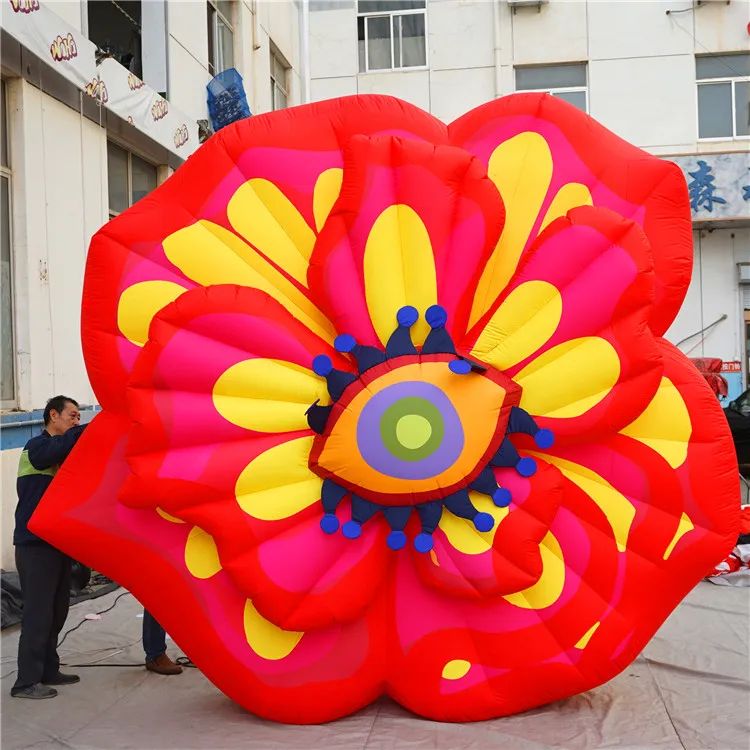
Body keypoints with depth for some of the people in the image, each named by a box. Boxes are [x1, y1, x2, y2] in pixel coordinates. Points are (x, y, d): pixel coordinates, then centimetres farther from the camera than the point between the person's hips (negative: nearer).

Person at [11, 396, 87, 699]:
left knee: (57, 610, 11)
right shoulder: (37, 447, -8)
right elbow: (63, 444, -29)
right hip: (35, 544, -8)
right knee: (38, 612, -8)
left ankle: (48, 670, 22)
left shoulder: (65, 455, 19)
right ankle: (26, 682, -2)